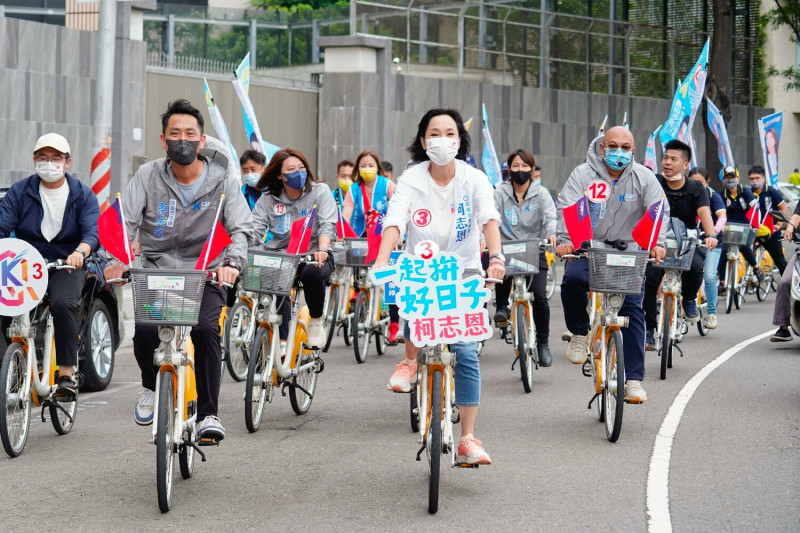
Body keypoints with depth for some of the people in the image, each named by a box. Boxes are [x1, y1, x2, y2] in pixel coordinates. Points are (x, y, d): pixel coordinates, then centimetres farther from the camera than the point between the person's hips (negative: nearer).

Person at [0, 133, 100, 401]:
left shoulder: (82, 195, 5)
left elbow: (93, 231, -9)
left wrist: (80, 252, -32)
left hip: (66, 267, -1)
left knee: (63, 303, -31)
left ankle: (67, 374, -25)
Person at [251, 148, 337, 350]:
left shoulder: (320, 191, 2)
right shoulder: (268, 199, 8)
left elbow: (327, 225, -9)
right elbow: (255, 229, -2)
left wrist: (322, 250, -29)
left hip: (313, 256, -1)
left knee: (313, 273, -36)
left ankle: (316, 322, -7)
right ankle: (282, 340, -26)